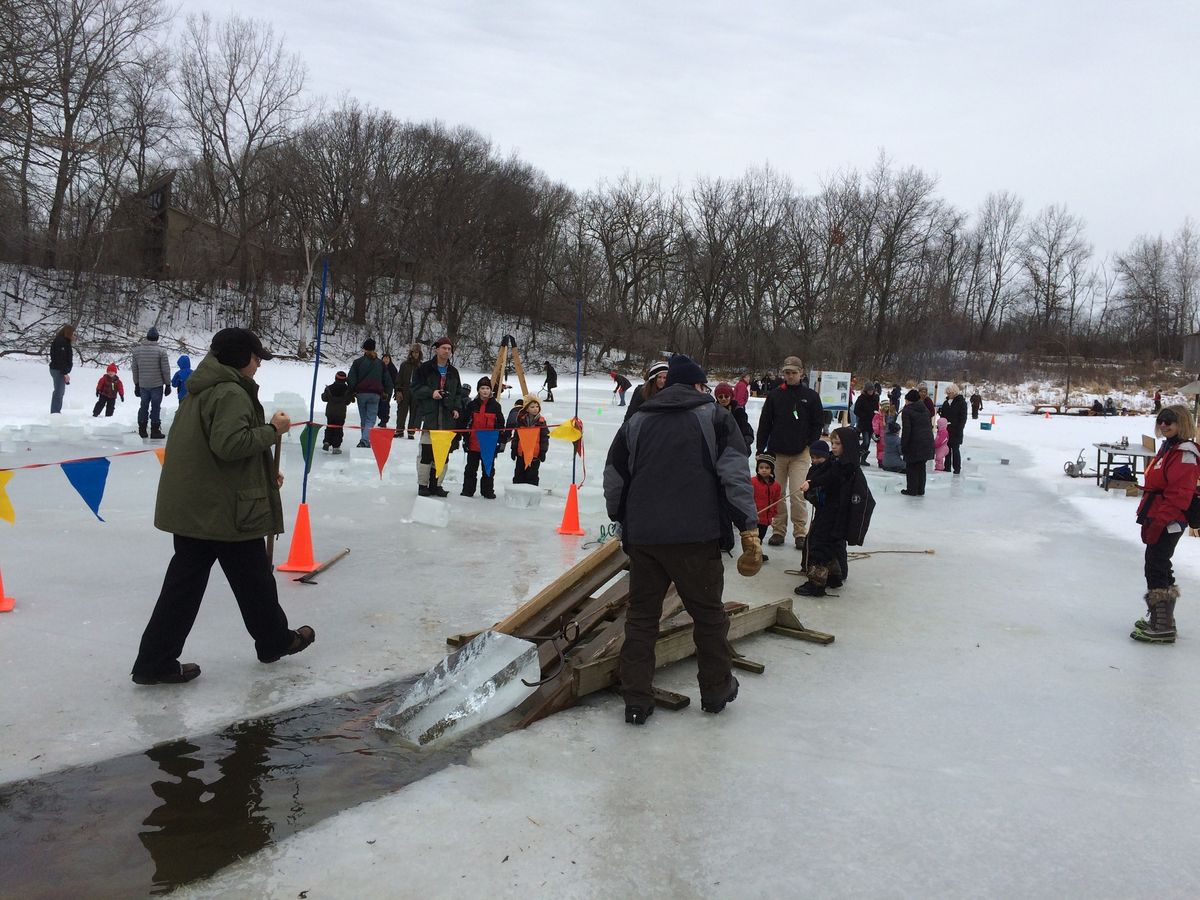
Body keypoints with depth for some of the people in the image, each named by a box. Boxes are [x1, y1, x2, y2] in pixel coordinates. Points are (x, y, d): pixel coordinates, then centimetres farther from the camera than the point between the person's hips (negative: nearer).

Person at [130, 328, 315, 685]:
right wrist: (272, 430, -16)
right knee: (253, 578, 10)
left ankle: (155, 662, 11)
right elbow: (229, 444, -28)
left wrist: (264, 474, 20)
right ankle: (275, 640, 28)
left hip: (190, 507, 9)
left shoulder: (201, 390, 16)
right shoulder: (231, 393, -16)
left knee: (184, 582, 10)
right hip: (228, 510, -9)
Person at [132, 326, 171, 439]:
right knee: (155, 407, 3)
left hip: (142, 385, 4)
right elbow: (166, 370, -9)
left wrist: (136, 384, 17)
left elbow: (134, 369, 8)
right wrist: (168, 384, 1)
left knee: (144, 406, 15)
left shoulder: (137, 350, 2)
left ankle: (142, 429, 21)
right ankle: (155, 430, 7)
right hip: (157, 385, -4)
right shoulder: (161, 351, -12)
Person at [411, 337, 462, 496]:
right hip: (428, 417, -4)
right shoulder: (424, 368, 3)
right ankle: (423, 485, 3)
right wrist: (431, 392, -14)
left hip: (447, 418, 4)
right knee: (426, 451, -6)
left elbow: (458, 393, 24)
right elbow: (415, 388, 0)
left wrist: (457, 409, 8)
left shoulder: (453, 372, 17)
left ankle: (436, 484, 12)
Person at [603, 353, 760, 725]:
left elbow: (613, 479, 15)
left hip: (642, 537, 3)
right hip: (696, 537, -2)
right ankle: (716, 691, 28)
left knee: (641, 616, 13)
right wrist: (749, 529, -5)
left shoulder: (636, 422, 13)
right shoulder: (714, 417, 4)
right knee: (708, 613, 14)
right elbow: (734, 475, -5)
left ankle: (637, 700, 14)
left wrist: (622, 521, 29)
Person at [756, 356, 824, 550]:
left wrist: (809, 446, -1)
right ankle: (778, 530, 18)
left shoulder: (811, 396, 2)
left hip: (800, 454, -2)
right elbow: (764, 424, 6)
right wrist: (760, 450, 3)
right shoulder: (774, 395, 4)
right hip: (776, 452, 2)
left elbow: (817, 424, 6)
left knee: (798, 494, -7)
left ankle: (800, 532, 4)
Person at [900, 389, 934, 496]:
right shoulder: (925, 409, 14)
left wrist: (903, 446, -9)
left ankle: (912, 490, 5)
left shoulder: (907, 411, -8)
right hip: (927, 441, 6)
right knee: (921, 467, 13)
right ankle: (920, 490, 16)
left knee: (911, 467, 4)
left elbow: (906, 430, -13)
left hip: (914, 443, -6)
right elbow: (929, 425, 15)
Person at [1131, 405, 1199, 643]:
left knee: (1156, 570, -8)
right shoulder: (1168, 447, 15)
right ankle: (1159, 618, 28)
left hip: (1169, 523, -10)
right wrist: (1148, 519, 21)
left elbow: (1178, 495, -23)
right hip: (1158, 519, 10)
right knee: (1155, 568, 17)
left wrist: (1158, 522, -24)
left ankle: (1163, 628, -3)